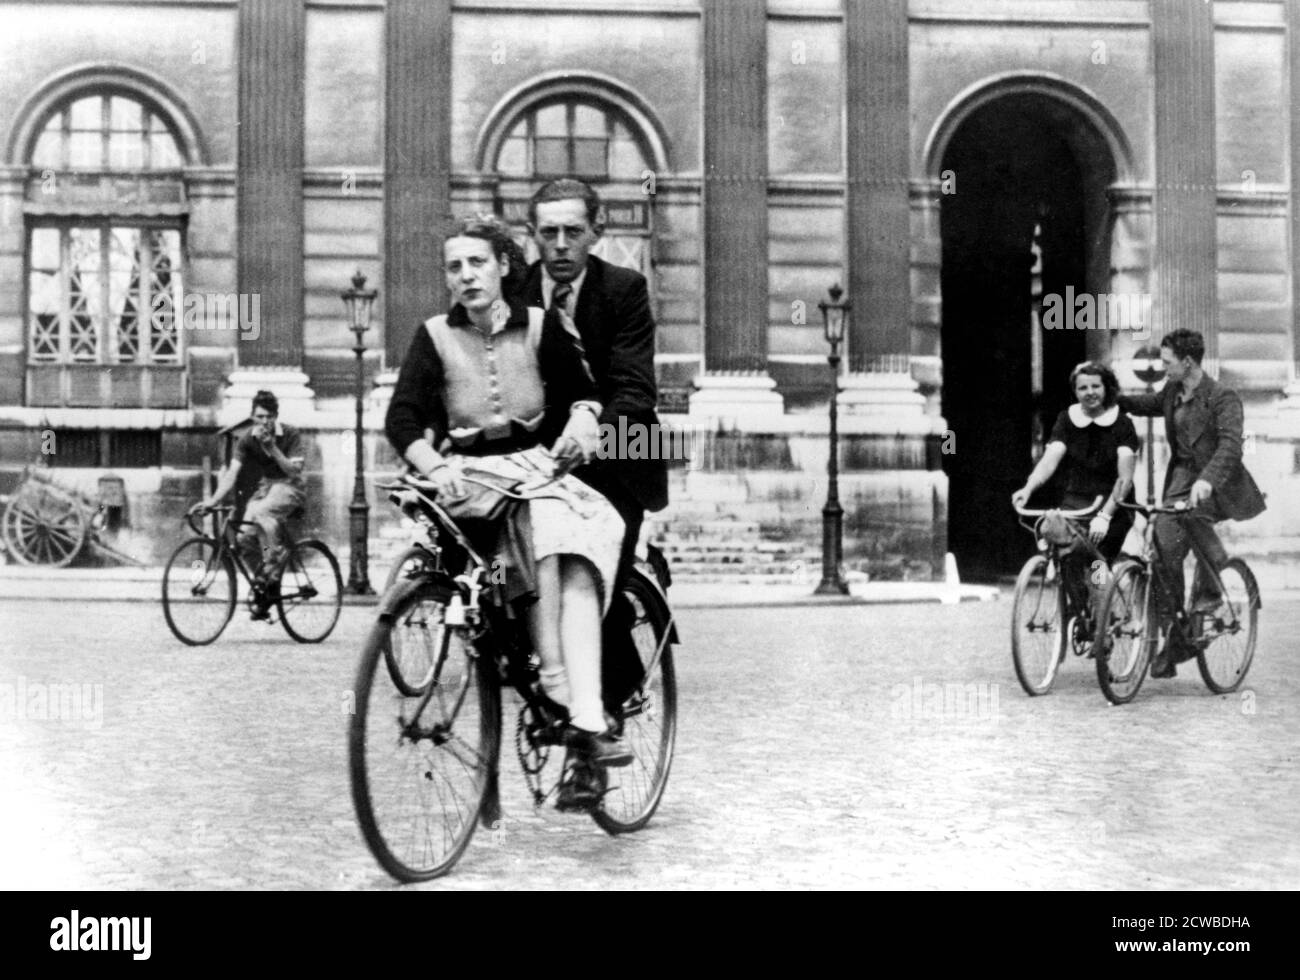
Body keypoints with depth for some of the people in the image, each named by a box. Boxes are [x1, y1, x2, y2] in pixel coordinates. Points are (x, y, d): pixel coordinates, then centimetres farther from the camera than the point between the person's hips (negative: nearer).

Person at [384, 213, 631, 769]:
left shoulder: (540, 326, 7)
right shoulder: (435, 336, 3)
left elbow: (583, 392, 13)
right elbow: (401, 418, -6)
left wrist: (577, 427, -11)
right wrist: (434, 467, -25)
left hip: (537, 467, 2)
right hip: (467, 477, -1)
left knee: (576, 567, -28)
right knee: (544, 513, -34)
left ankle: (587, 721, -37)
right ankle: (556, 681, -32)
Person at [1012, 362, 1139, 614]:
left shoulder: (1121, 424, -4)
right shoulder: (1067, 420, 5)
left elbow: (1125, 478, -13)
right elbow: (1050, 458, -8)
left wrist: (1104, 515, -27)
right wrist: (1028, 488, -28)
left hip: (1113, 505, -2)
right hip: (1076, 502, 2)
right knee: (1069, 560, -20)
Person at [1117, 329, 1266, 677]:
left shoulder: (1223, 397, -14)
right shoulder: (1172, 393, 7)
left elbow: (1231, 445, -27)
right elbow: (1151, 403, 31)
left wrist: (1207, 479, -43)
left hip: (1216, 483, -6)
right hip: (1182, 476, 6)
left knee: (1192, 511, -36)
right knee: (1166, 549, -4)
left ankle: (1210, 586, -11)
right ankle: (1175, 641, 5)